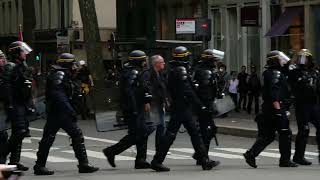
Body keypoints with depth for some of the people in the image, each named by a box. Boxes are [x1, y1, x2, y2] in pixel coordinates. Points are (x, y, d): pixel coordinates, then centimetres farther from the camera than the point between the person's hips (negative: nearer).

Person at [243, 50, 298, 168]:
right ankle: (285, 160, 4)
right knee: (285, 134, -1)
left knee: (267, 135, 10)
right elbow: (274, 93, -23)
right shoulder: (275, 73, -12)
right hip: (276, 108, -10)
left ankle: (251, 154, 1)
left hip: (268, 110, 10)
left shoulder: (269, 73, 19)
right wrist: (278, 109, -27)